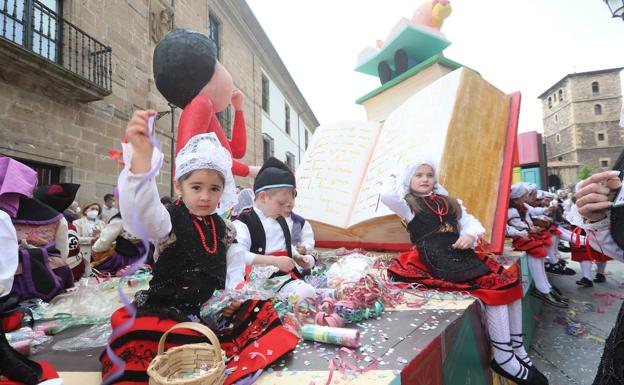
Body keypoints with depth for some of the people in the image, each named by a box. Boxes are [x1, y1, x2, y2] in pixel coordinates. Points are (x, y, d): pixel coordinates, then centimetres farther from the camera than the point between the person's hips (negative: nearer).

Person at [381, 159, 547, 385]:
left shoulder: (449, 202, 24)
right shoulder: (409, 204, 4)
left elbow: (471, 222, 21)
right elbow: (387, 196, -18)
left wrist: (469, 235, -4)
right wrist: (394, 180, 4)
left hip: (462, 254, 8)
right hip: (440, 261, -7)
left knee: (511, 283, -7)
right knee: (494, 288, -20)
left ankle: (517, 350, 8)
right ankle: (503, 359, -7)